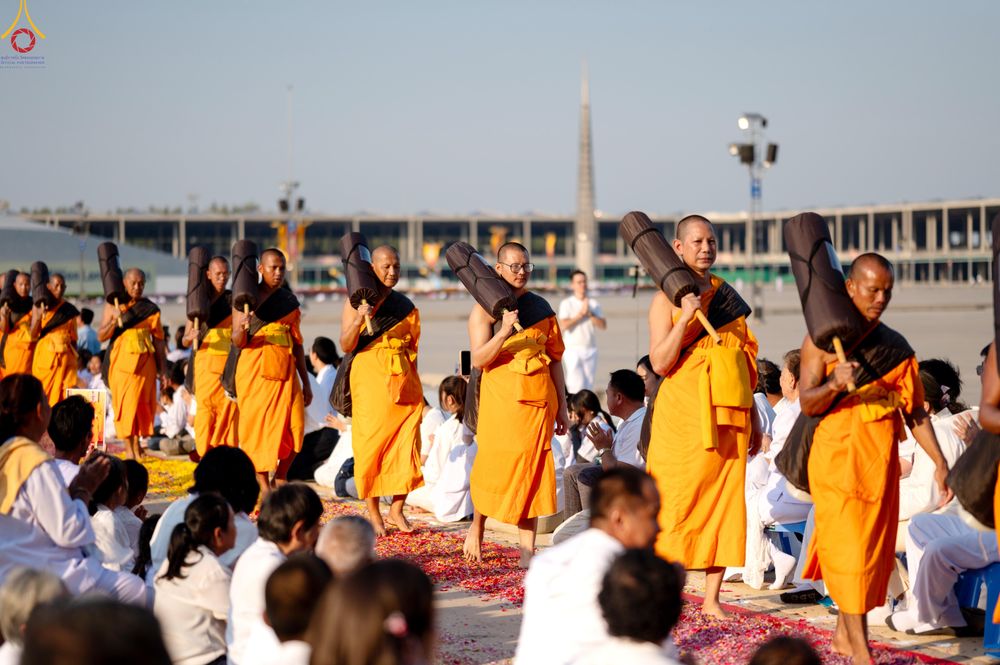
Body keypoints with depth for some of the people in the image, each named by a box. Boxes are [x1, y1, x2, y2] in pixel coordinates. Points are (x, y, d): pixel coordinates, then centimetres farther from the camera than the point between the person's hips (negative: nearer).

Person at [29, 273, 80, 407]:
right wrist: (39, 316, -18)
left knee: (65, 394, -8)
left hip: (65, 358, 1)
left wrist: (75, 358, 10)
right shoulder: (39, 307, 4)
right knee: (43, 394, -5)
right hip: (45, 356, -1)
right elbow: (33, 336, -4)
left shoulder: (69, 310, 9)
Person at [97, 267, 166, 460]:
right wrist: (114, 319, -16)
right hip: (121, 361, -1)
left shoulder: (151, 309, 8)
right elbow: (101, 336, 1)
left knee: (141, 403, -2)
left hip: (144, 362, 1)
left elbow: (158, 341, 9)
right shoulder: (113, 306, 6)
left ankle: (136, 443, 7)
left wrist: (163, 370, 5)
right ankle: (128, 447, -5)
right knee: (123, 402, -6)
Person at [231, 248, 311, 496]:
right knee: (258, 426, -4)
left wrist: (306, 382, 15)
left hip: (285, 369, 4)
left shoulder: (290, 299, 12)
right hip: (256, 370, -4)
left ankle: (280, 478, 15)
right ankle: (263, 486, 5)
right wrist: (241, 329, -29)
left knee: (293, 425, -5)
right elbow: (238, 342, -6)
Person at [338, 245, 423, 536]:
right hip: (370, 382, -3)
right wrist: (358, 321, -24)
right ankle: (373, 514, 5)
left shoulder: (405, 305, 12)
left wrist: (414, 384, 12)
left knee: (406, 446, -1)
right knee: (371, 446, -3)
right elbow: (346, 345, -6)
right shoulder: (356, 301, 0)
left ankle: (396, 510, 11)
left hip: (404, 383, 4)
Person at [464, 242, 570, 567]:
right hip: (500, 400, -3)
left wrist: (562, 406, 11)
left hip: (539, 400, 3)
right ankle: (477, 527, 30)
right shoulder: (486, 308, -2)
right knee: (494, 468, 3)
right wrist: (504, 332, -27)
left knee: (533, 471, 0)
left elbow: (555, 358, 14)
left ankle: (527, 551, 2)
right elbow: (478, 360, -12)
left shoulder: (541, 307, 11)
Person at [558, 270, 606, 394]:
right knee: (577, 385, -14)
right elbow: (564, 326, -12)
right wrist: (580, 314, -9)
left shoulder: (594, 304, 12)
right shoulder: (566, 303, 1)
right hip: (573, 348, -4)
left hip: (590, 349, 4)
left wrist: (589, 314, -9)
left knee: (589, 384, 4)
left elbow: (603, 325, 2)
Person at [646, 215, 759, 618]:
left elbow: (746, 360, 17)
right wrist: (686, 317, -23)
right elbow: (659, 363, -13)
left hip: (729, 414, 5)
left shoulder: (727, 295, 13)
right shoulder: (667, 300, -2)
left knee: (726, 499, 2)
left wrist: (752, 417, 15)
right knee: (677, 502, -4)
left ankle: (712, 599, 8)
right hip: (684, 415, -5)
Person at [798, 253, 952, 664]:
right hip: (836, 457, -4)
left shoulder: (896, 347, 10)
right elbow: (807, 403, -9)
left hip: (880, 460, 4)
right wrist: (834, 384, -29)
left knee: (873, 546, 6)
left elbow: (914, 411, 8)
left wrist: (939, 462, 0)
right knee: (847, 548, -10)